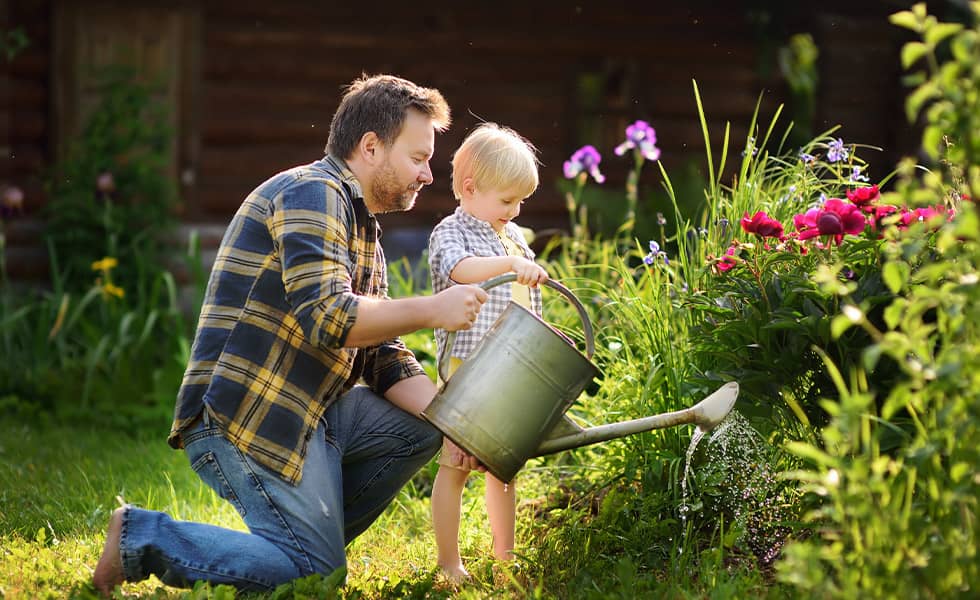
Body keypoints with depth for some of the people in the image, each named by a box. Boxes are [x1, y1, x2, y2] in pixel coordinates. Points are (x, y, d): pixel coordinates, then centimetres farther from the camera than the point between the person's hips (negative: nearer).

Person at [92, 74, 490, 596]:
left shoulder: (365, 234, 20)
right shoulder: (313, 192, -11)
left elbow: (385, 362, 16)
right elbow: (327, 318, -23)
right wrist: (431, 311, -14)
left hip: (307, 410, 10)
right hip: (244, 414, -10)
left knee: (418, 427, 7)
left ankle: (306, 538, 8)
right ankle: (141, 537, -2)